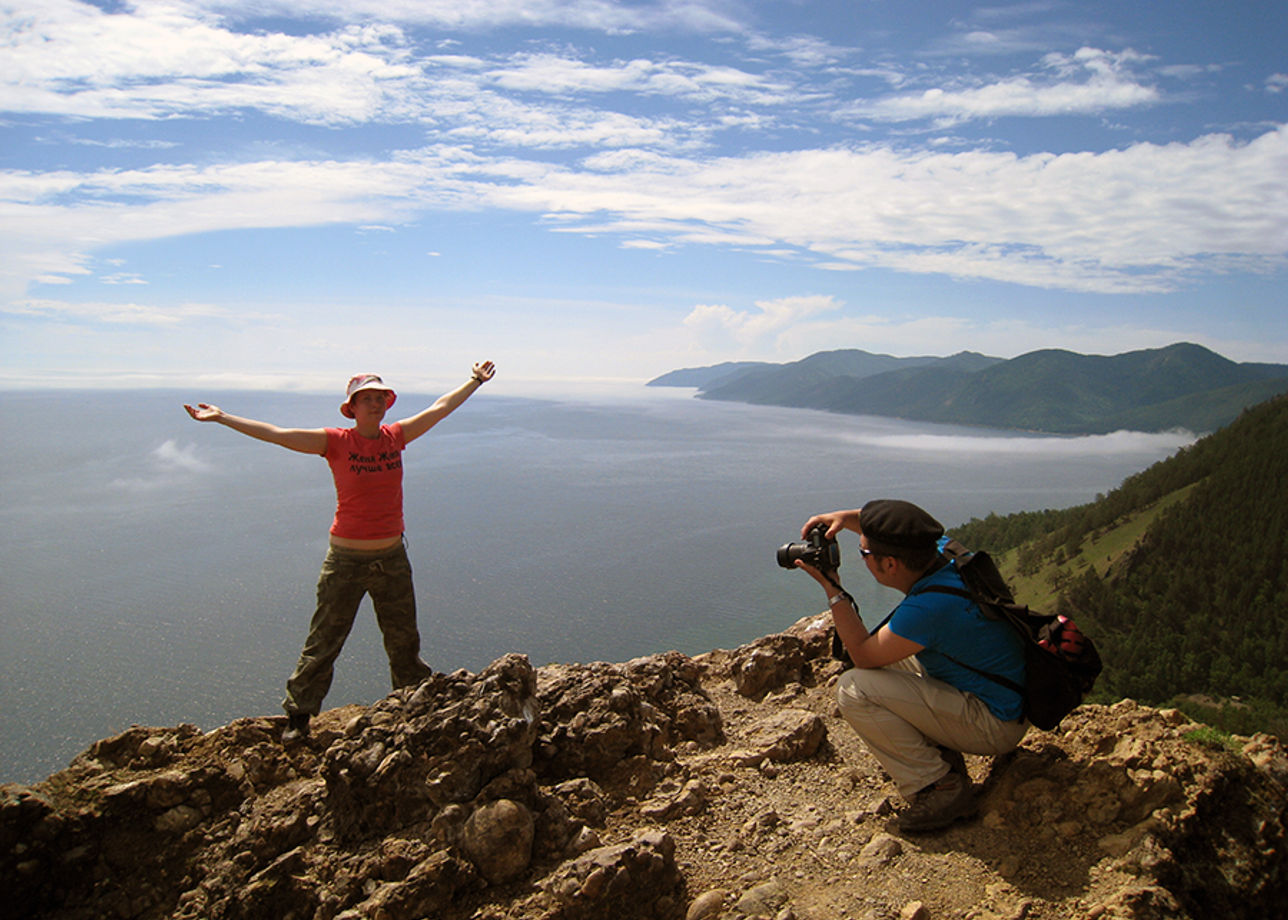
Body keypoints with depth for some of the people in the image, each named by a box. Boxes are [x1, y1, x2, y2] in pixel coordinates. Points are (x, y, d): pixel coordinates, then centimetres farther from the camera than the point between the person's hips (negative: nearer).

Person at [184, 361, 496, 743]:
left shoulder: (396, 436, 0)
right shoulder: (336, 442, -9)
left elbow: (441, 407, 11)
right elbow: (276, 434, -12)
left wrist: (475, 381, 20)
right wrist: (221, 418, -16)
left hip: (392, 558, 3)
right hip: (346, 561, -3)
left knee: (404, 640, 18)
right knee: (323, 642, 6)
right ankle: (299, 716, 21)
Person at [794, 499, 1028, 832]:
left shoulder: (927, 608, -32)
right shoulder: (945, 554, -8)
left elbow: (863, 655, -17)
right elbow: (889, 527, 14)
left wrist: (832, 588, -15)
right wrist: (845, 517, -3)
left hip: (995, 726, -9)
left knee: (853, 688, -18)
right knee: (886, 656, 18)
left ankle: (940, 787, -8)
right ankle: (944, 758, 13)